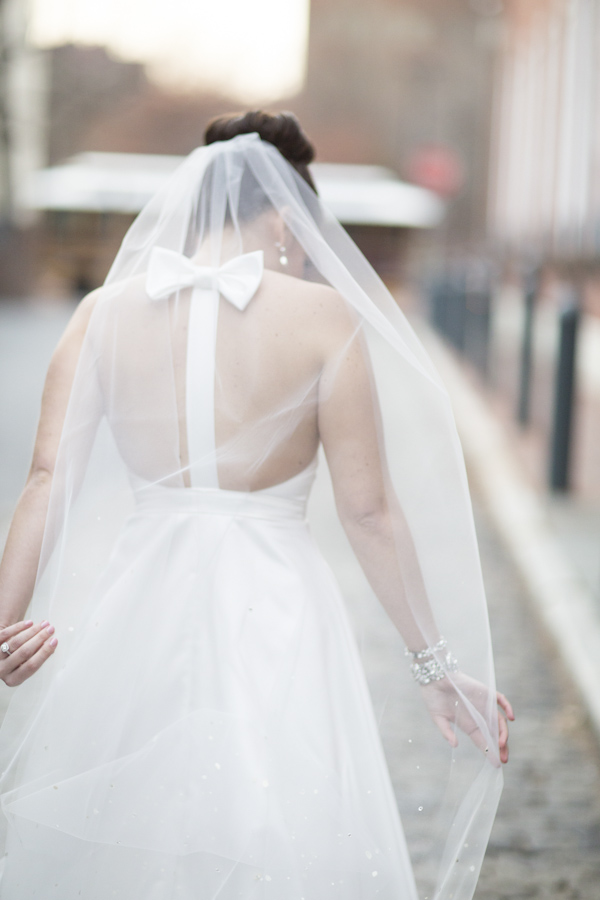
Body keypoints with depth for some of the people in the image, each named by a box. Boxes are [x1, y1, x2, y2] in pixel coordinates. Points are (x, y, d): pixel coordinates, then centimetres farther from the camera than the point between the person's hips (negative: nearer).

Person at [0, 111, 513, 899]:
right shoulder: (324, 316, -6)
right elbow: (370, 511, -6)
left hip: (127, 617, 3)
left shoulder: (104, 313, 2)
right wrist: (436, 665, 1)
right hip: (270, 619, -3)